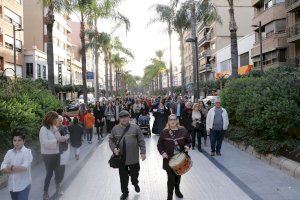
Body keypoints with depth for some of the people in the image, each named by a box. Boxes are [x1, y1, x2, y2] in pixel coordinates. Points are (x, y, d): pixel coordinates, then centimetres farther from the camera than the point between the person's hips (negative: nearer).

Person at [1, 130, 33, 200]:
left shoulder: (27, 152, -9)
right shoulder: (9, 152, 5)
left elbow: (24, 167, -22)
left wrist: (11, 168, -13)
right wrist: (18, 169, -19)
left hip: (23, 185, -5)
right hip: (12, 185, 5)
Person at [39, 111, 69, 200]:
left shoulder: (54, 128, 6)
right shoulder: (43, 129, -17)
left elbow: (59, 138, -2)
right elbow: (45, 143, -25)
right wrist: (56, 140, -16)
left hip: (56, 153, 7)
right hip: (48, 155, -7)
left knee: (57, 172, 18)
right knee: (49, 173, 1)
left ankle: (58, 187, 38)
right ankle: (45, 193, 16)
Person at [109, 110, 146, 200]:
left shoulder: (135, 127, -6)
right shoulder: (115, 129, -1)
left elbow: (141, 141, -3)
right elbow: (111, 140, 7)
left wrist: (143, 152, -8)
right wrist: (114, 148, -10)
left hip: (134, 158, -1)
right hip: (121, 158, 1)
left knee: (134, 174, 17)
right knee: (123, 177, 13)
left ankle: (135, 184, 51)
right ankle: (124, 192, 36)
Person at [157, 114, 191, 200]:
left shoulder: (183, 131, -4)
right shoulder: (164, 132, -8)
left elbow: (188, 141, 7)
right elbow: (159, 145, -1)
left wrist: (187, 146, -13)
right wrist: (162, 152, -17)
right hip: (169, 159, -2)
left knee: (178, 175, 21)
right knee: (171, 178, -2)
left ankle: (177, 189, 49)